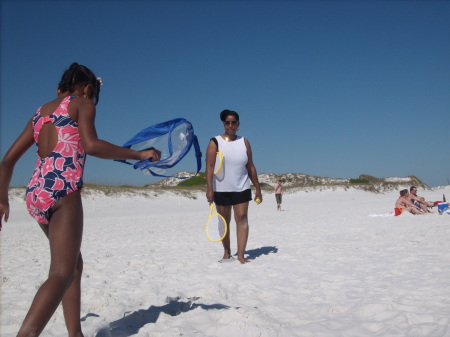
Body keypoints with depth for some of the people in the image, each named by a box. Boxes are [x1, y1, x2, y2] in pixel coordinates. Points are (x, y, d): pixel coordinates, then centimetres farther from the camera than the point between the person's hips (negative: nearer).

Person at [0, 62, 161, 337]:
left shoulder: (40, 113, 25)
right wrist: (139, 154, -8)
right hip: (63, 190, -8)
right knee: (62, 273, -12)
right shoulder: (82, 104, 6)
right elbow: (91, 145, -13)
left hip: (35, 193, 8)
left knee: (75, 264, 18)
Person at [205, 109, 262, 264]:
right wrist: (209, 189, -20)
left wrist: (257, 189, 8)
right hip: (221, 189, -1)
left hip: (241, 188, 1)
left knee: (242, 218, -8)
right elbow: (209, 167, -10)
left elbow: (251, 167, 9)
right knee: (224, 221, 8)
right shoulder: (215, 142, -3)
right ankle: (227, 252, 23)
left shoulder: (244, 142, 6)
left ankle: (241, 255, -6)